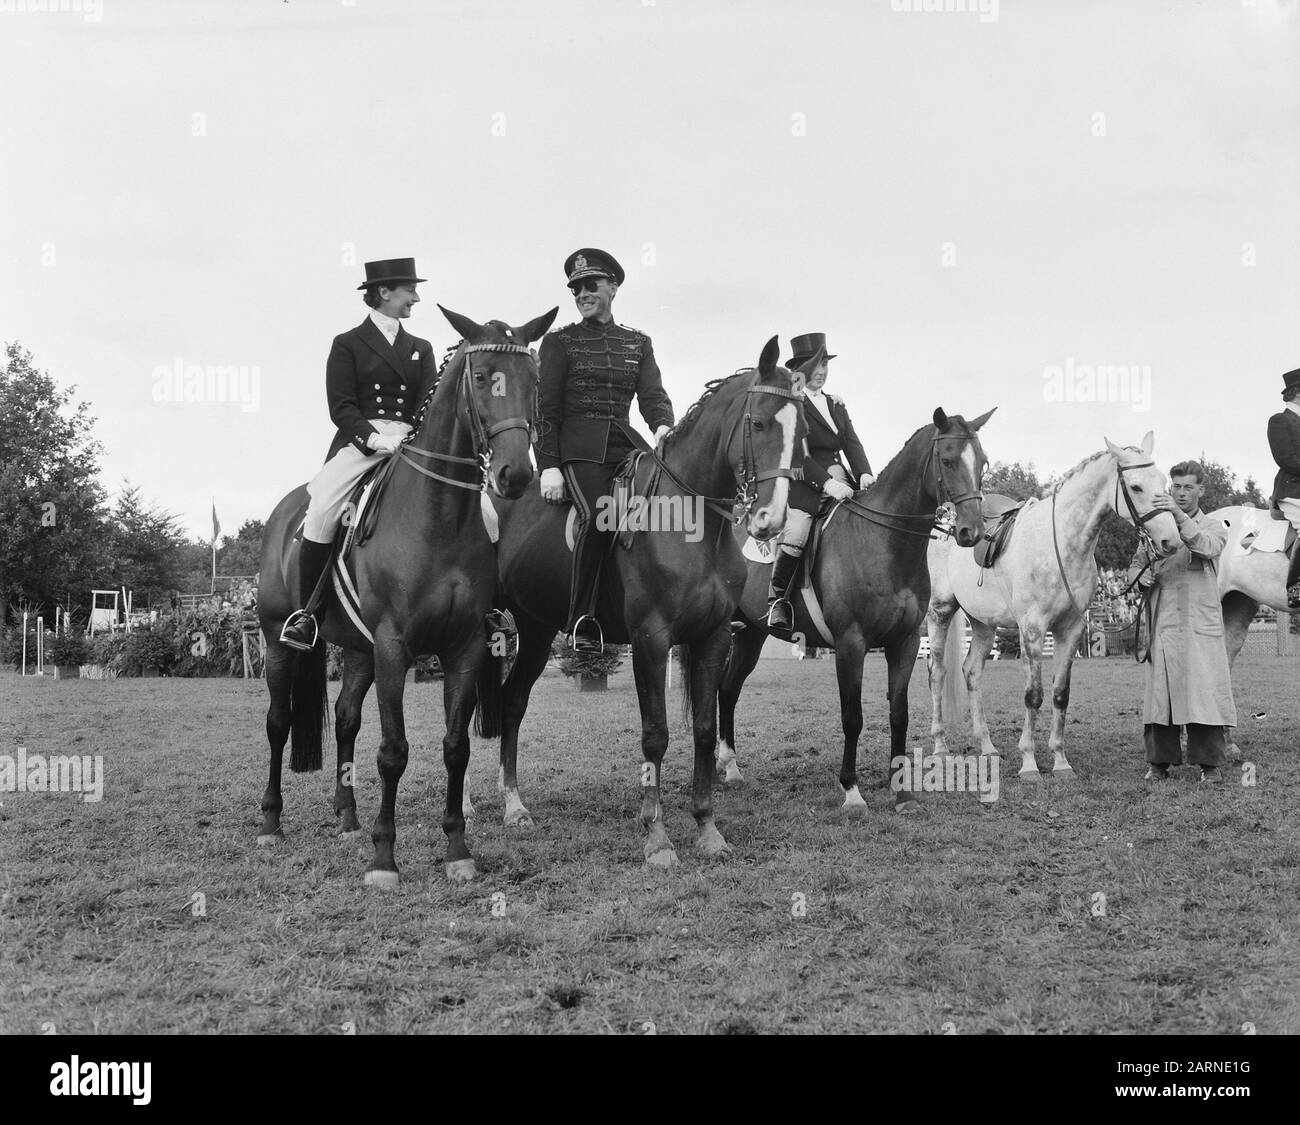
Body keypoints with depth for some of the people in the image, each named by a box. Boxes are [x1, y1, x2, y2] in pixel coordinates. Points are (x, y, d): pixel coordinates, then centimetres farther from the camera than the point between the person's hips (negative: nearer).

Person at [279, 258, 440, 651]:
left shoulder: (420, 349, 21)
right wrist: (373, 437, -18)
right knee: (321, 508, -25)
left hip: (410, 442, 3)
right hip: (359, 441, -3)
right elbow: (341, 407, -1)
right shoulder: (347, 345, 9)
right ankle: (306, 612, -16)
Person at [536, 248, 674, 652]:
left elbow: (653, 395, 8)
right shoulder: (559, 341, 8)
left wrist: (663, 427, -15)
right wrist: (549, 467, -7)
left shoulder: (638, 343, 19)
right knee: (597, 516, -30)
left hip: (626, 442, 4)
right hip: (580, 447, -4)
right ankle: (582, 621, -23)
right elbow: (547, 409, 3)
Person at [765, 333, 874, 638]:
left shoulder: (836, 405, 21)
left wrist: (864, 474, -10)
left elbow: (852, 443, 11)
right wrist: (826, 483, -24)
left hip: (840, 482, 6)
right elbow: (796, 453, -12)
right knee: (795, 536, -25)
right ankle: (776, 599, -10)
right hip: (803, 485, -6)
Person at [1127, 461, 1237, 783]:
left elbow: (1207, 548, -18)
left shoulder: (1213, 526, 6)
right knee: (1159, 691, 3)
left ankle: (1211, 763, 2)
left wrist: (1180, 516, -32)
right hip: (1162, 622, 3)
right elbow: (1136, 563, 23)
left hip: (1201, 624, -3)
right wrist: (1141, 575, -2)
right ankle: (1158, 762, 11)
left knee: (1204, 690, -7)